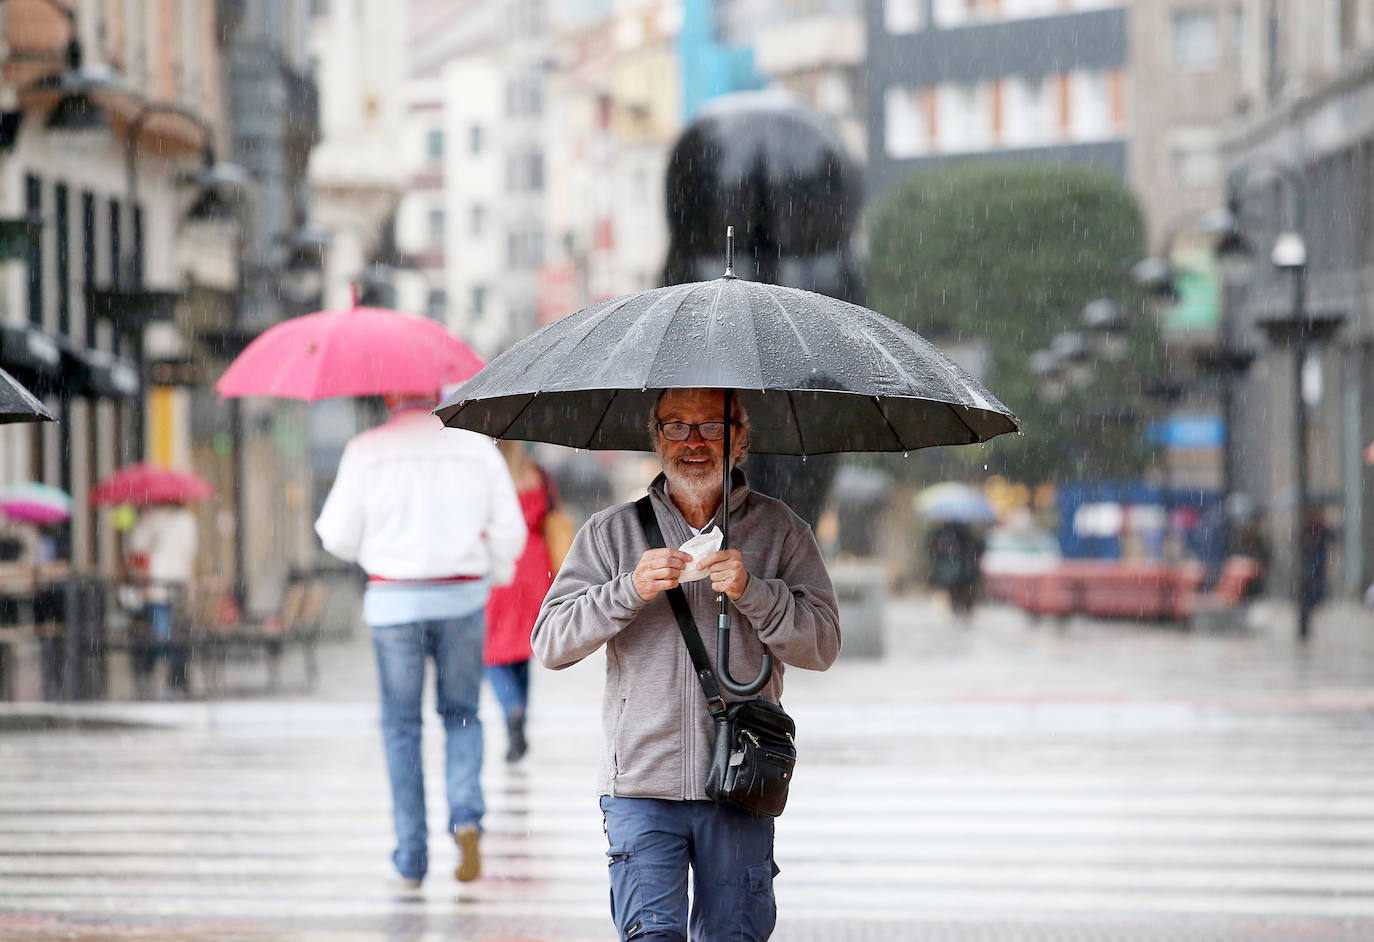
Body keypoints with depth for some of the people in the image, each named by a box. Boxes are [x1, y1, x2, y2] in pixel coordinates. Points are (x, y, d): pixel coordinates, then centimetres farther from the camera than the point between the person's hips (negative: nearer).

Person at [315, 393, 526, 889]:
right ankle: (466, 816, -8)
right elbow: (509, 531, 3)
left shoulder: (366, 449, -4)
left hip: (393, 600, -1)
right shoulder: (475, 444, 2)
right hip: (462, 597, 1)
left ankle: (411, 857, 6)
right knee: (460, 714, 17)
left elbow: (339, 537, -2)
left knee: (401, 724, 8)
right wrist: (496, 571, 24)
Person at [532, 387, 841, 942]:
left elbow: (823, 646, 1)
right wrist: (629, 590, -15)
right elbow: (550, 645, 0)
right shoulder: (611, 533, 8)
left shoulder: (778, 530, 8)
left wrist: (753, 593, -15)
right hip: (642, 784, -1)